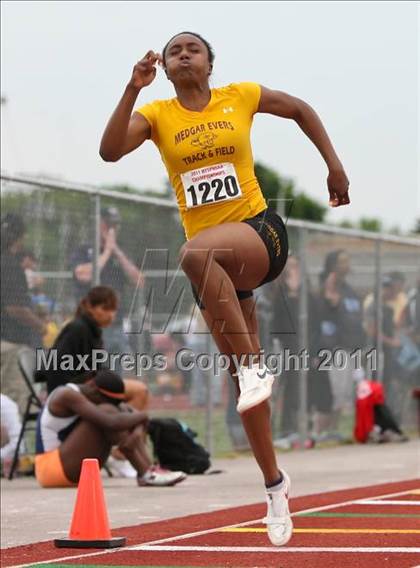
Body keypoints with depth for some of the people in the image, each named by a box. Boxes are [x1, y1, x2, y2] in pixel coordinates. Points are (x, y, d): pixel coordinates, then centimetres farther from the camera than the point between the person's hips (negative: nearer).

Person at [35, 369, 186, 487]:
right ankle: (146, 474, -22)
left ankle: (149, 468, -10)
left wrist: (137, 432, -19)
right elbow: (112, 423, -31)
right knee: (107, 412, -21)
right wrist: (142, 417, -14)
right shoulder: (68, 395, -20)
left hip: (71, 470, 9)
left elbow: (133, 414, 3)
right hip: (50, 467, -9)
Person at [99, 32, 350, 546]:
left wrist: (335, 167, 14)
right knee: (243, 374, 5)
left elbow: (301, 110, 18)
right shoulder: (156, 115, 4)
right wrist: (133, 90, -22)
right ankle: (274, 483, 20)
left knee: (196, 253, -39)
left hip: (260, 233, -3)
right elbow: (110, 151, -14)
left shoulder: (241, 97, 2)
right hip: (217, 263, 3)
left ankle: (253, 366, -31)